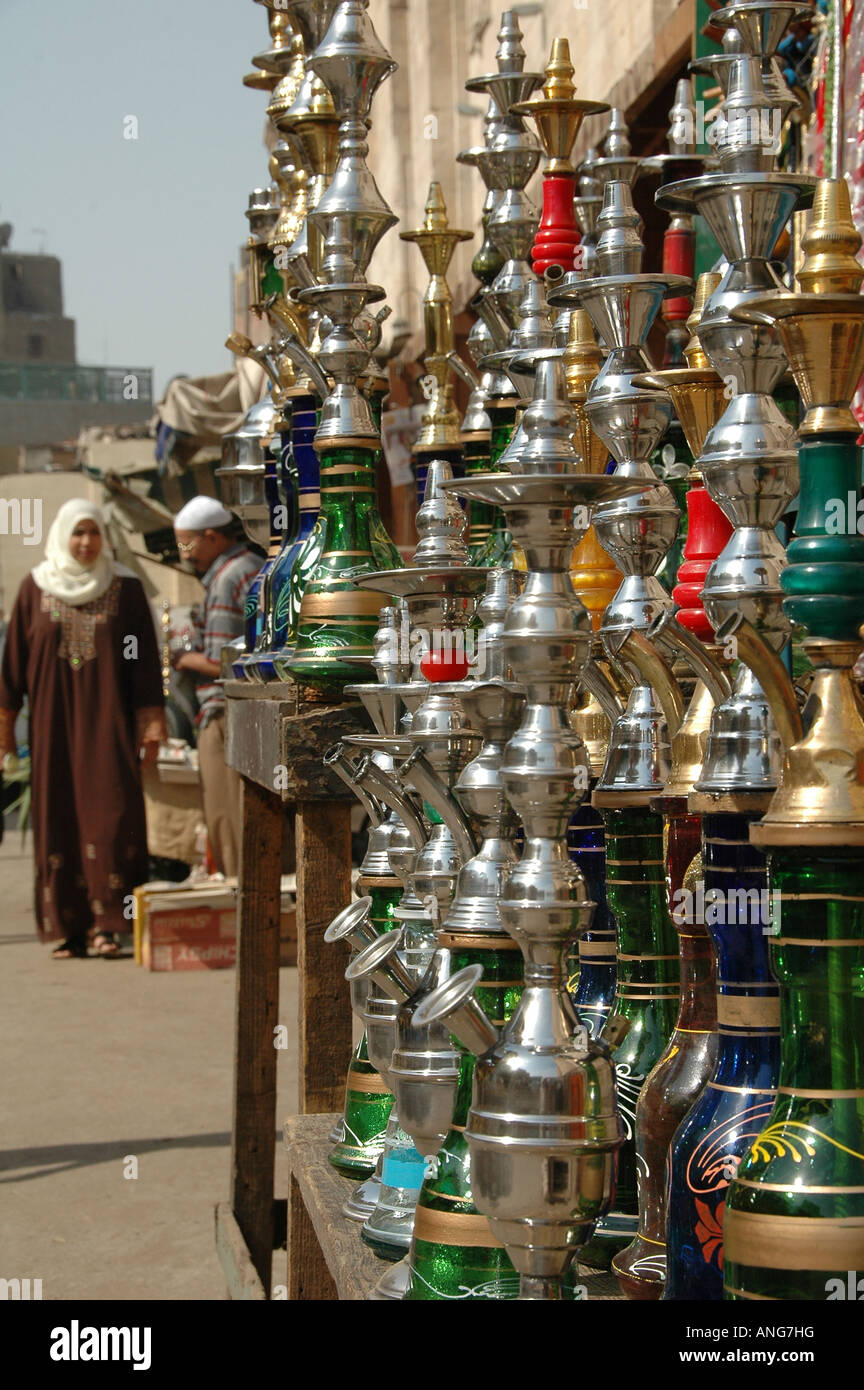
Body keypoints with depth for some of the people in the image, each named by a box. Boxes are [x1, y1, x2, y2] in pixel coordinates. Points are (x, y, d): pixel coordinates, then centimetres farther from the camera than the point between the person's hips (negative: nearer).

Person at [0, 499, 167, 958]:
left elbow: (145, 660, 2)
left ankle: (107, 923, -9)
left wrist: (151, 723, -3)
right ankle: (68, 928, 5)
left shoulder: (125, 588, 4)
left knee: (111, 814, -12)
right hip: (54, 722, 1)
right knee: (58, 821, 0)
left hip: (108, 722, -1)